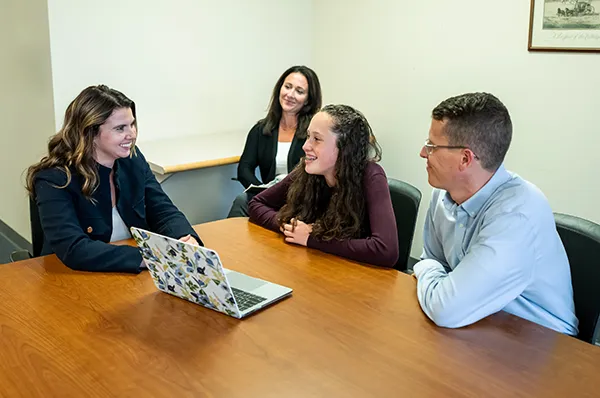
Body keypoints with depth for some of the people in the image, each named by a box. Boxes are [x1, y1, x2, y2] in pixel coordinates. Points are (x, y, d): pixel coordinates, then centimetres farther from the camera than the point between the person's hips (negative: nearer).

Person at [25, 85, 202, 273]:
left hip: (136, 279, 5)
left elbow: (164, 212, 1)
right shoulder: (54, 180, -15)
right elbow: (73, 249, -26)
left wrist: (187, 240, -21)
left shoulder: (133, 159, 1)